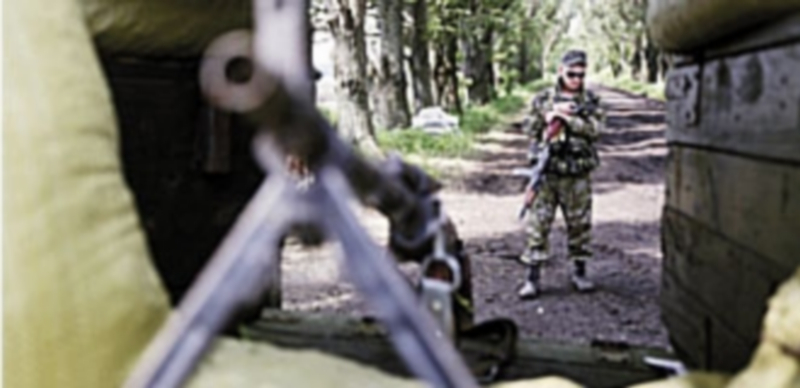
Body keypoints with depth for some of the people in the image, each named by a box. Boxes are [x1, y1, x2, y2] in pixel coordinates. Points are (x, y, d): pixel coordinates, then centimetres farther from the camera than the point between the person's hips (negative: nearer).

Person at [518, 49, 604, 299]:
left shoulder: (590, 101, 5)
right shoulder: (543, 99, 5)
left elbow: (593, 129, -10)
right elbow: (531, 129, 1)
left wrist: (566, 116, -16)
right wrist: (550, 115, -13)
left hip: (577, 175, 1)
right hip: (547, 173, 0)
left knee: (579, 224, 8)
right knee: (538, 224, -2)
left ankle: (579, 272, 24)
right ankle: (532, 277, 3)